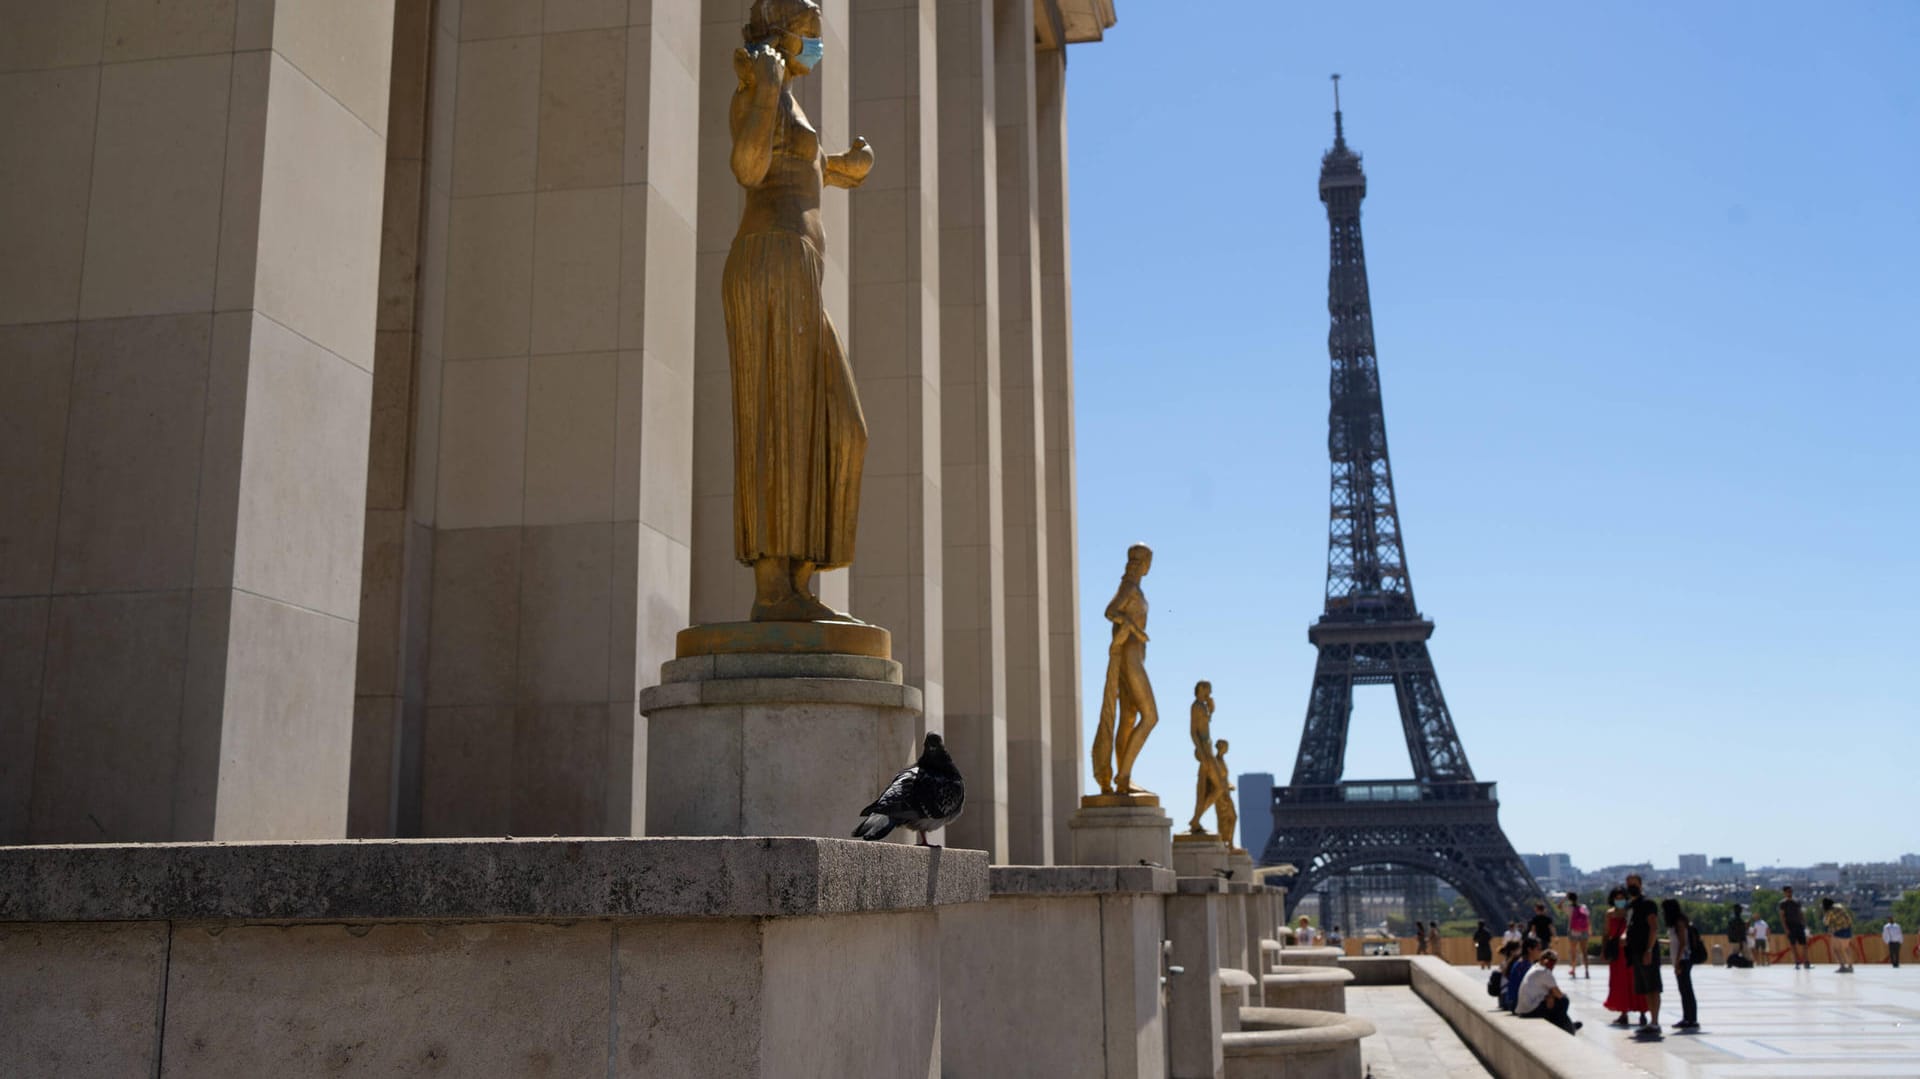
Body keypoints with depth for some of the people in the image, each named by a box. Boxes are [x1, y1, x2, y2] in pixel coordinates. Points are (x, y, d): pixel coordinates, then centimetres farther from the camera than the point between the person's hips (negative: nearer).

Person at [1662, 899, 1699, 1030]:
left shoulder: (1680, 922, -11)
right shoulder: (1674, 923, 15)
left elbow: (1683, 943, -17)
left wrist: (1677, 962, -18)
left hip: (1683, 960, -9)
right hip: (1679, 961, 9)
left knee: (1686, 989, -7)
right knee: (1684, 990, 10)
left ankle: (1692, 1019, -6)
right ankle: (1686, 1018, 12)